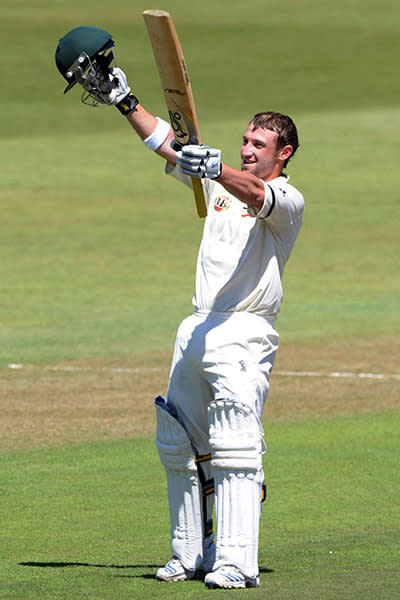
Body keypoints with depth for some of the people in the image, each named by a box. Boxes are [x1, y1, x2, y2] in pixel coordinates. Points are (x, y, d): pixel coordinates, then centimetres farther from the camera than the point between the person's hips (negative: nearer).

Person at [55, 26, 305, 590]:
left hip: (245, 334, -8)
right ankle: (192, 554, 19)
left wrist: (214, 168, -44)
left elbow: (259, 196, -27)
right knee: (178, 446, 10)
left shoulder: (289, 199, -4)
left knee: (236, 447, -18)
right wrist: (122, 98, 7)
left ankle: (237, 561, -22)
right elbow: (165, 141, 16)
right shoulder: (224, 180, 18)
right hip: (197, 328, 8)